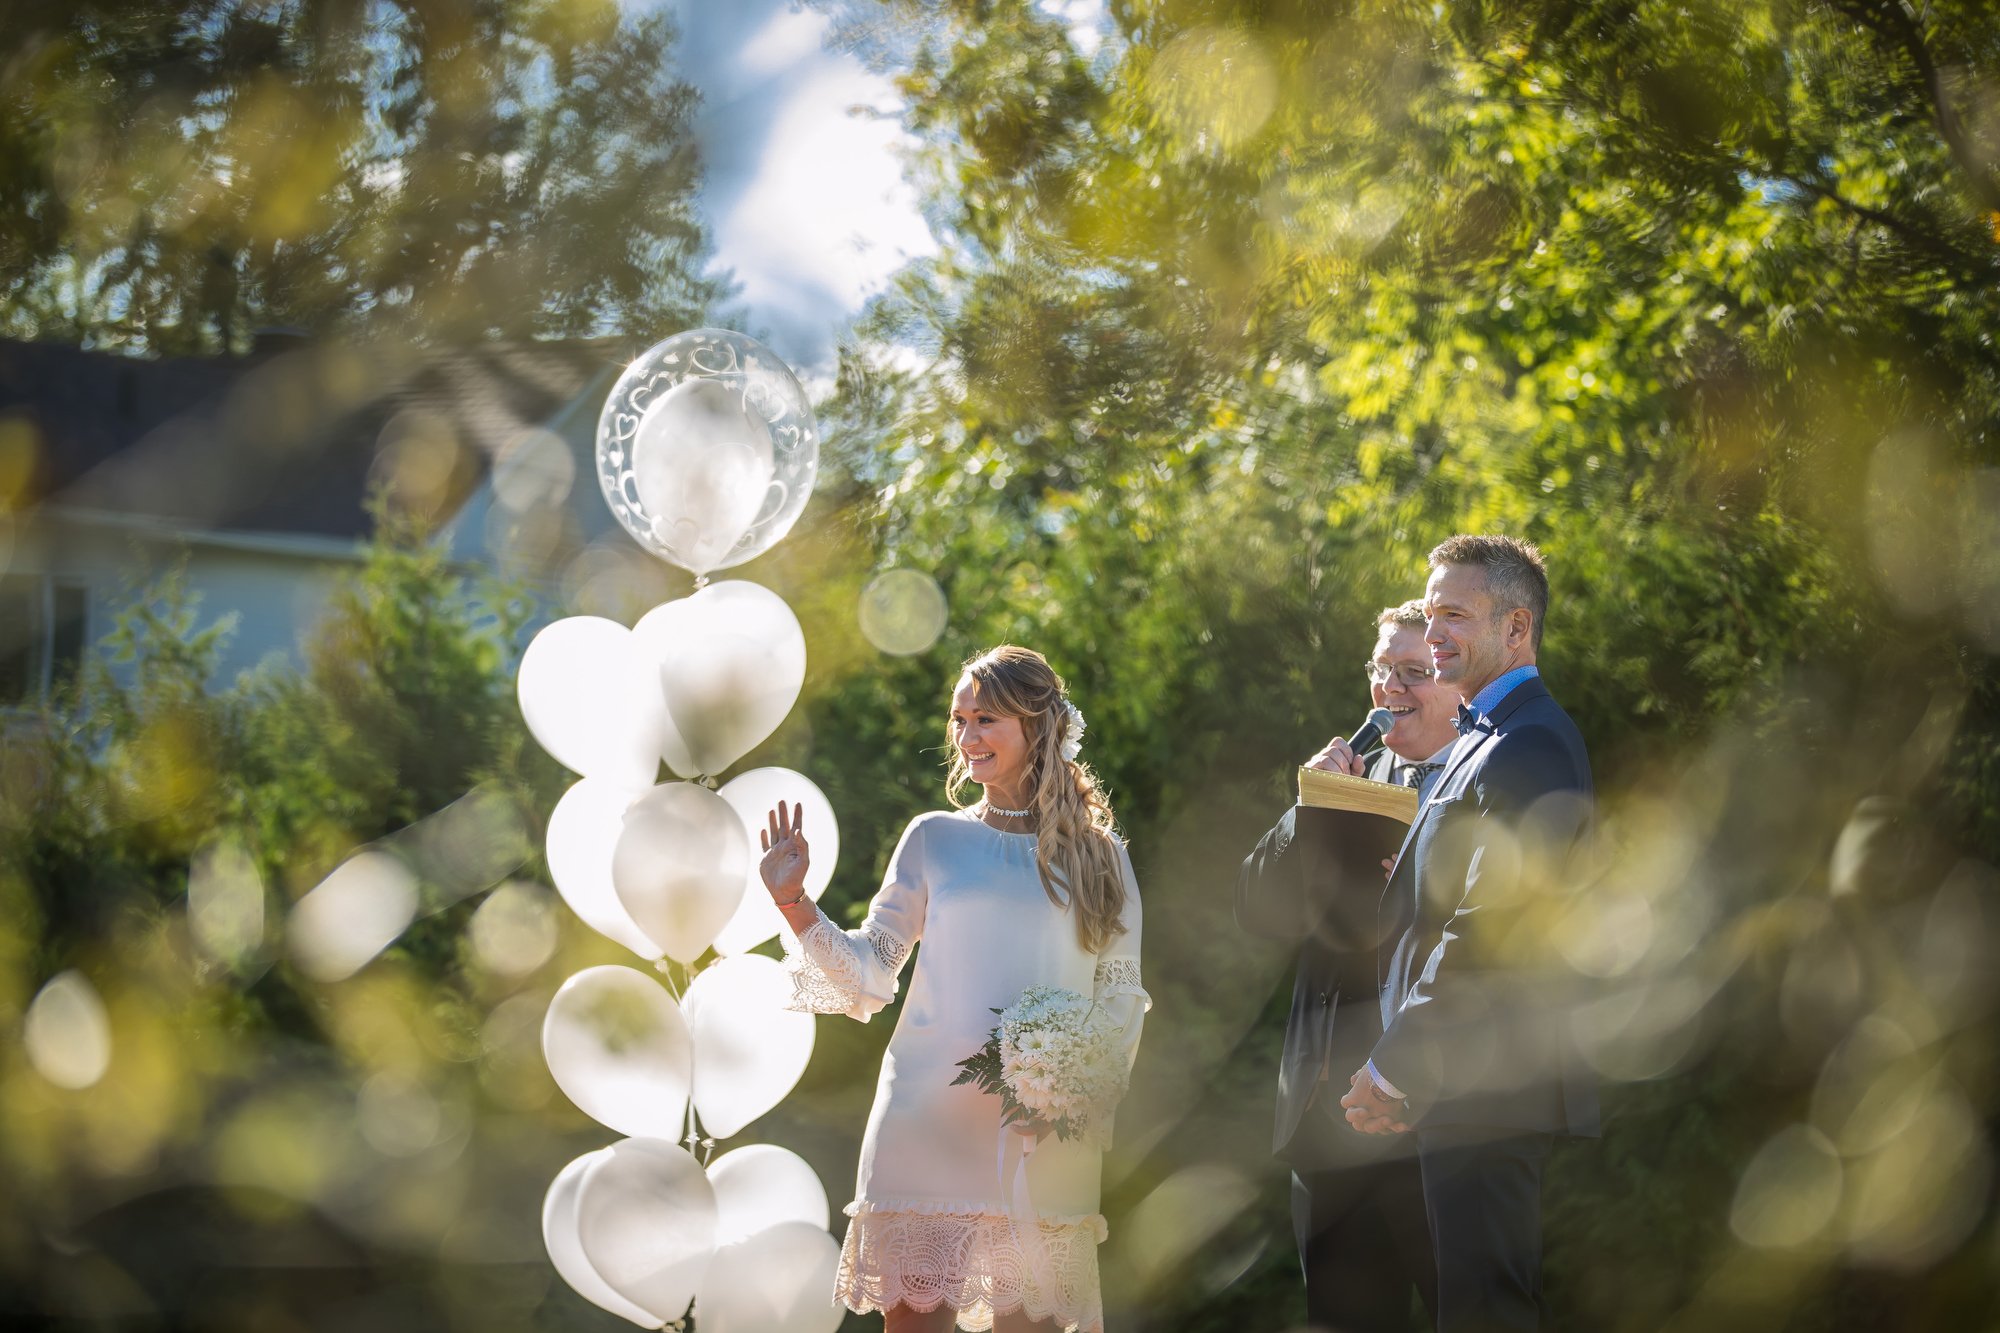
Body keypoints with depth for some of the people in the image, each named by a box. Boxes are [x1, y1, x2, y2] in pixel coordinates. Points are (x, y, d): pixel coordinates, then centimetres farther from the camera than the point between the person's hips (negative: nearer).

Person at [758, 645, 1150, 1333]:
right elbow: (867, 975, 5)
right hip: (928, 1117, 0)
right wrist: (794, 903, -8)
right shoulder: (935, 838, 7)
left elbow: (1119, 998, 9)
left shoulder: (1098, 856, 8)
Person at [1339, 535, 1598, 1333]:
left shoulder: (1530, 746, -14)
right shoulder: (1482, 741, 20)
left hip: (1487, 1086, -10)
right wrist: (1399, 1069, 12)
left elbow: (1489, 925, -20)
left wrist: (1392, 1069, -16)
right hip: (1458, 1086, 10)